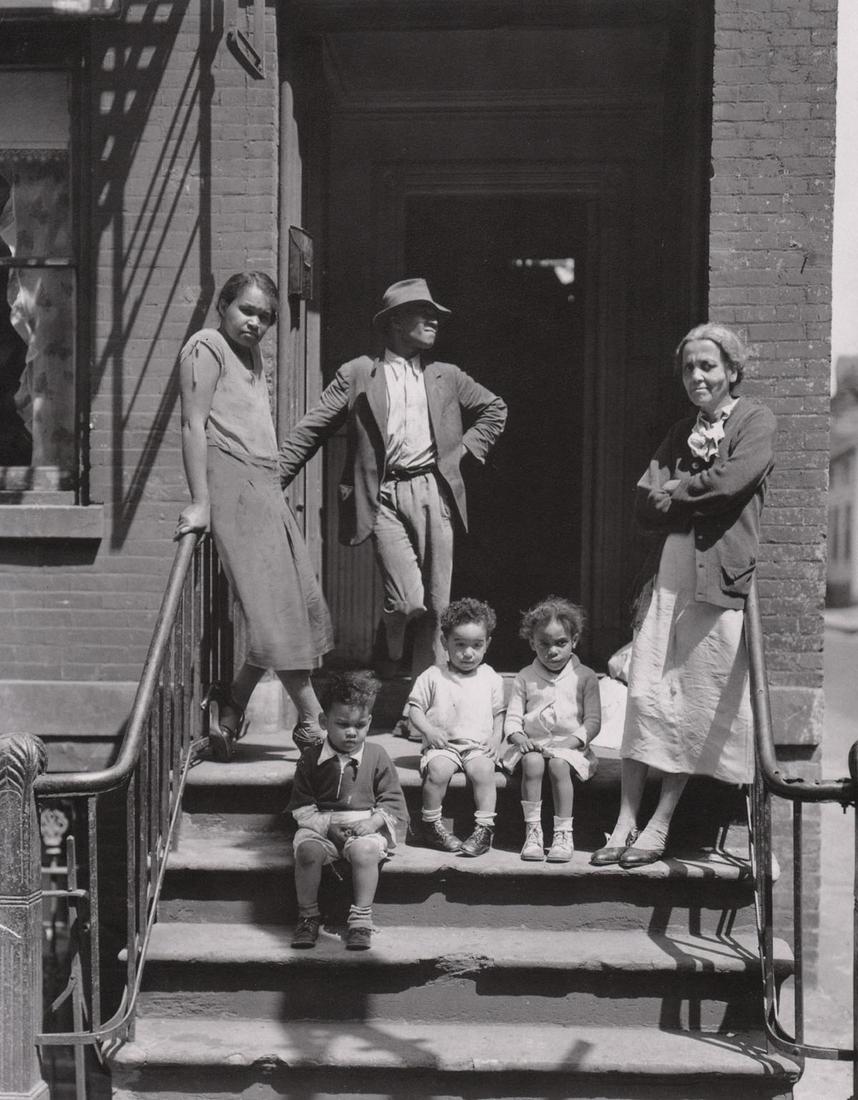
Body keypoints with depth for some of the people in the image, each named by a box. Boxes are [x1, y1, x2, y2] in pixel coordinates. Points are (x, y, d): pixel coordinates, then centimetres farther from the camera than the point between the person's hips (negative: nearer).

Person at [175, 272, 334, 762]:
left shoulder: (252, 354, 23)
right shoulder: (208, 345, -3)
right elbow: (194, 424, -11)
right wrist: (201, 502, -18)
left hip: (265, 484, 9)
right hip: (232, 480, -9)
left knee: (300, 601, 3)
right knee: (277, 608, -10)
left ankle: (232, 704, 9)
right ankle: (312, 722, -6)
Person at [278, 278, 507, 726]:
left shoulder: (446, 377, 16)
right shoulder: (358, 374, 6)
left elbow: (495, 410, 30)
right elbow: (310, 429, 3)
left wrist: (465, 448, 15)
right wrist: (271, 480, -5)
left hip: (433, 493, 3)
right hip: (386, 497, -3)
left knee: (435, 606, 0)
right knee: (408, 600, -16)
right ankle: (386, 666, 17)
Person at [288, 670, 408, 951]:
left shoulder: (376, 757, 4)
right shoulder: (311, 759, 4)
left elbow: (393, 802, 4)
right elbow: (301, 806, 4)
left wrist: (372, 822, -14)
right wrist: (327, 826, -12)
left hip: (364, 826, -1)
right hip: (320, 825, 1)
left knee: (365, 851, -34)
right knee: (306, 850, -30)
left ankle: (361, 918, -20)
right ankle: (308, 915, -12)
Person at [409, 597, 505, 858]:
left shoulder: (491, 679, 12)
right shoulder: (432, 677, 6)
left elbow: (498, 713, 17)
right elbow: (415, 708, 6)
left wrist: (496, 738, -1)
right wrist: (428, 730, -11)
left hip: (478, 746, 1)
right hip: (442, 744, -1)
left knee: (483, 769, -31)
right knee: (438, 769, -32)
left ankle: (484, 828, -23)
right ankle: (431, 825, -15)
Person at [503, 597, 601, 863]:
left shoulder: (584, 677, 6)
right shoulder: (525, 678, 11)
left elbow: (593, 720, 1)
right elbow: (513, 716, 7)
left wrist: (571, 741, -15)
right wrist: (517, 736, -15)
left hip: (569, 744, -1)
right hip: (532, 744, 1)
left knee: (558, 765, -33)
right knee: (532, 763, -32)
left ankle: (563, 833, -25)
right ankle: (532, 831, -27)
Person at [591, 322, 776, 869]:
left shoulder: (756, 421, 2)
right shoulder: (682, 431, 19)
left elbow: (732, 480, -16)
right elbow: (645, 504, 9)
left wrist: (676, 488, -1)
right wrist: (694, 468, -7)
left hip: (719, 582, -5)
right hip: (668, 580, 5)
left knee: (698, 707, 0)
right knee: (645, 695, 0)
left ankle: (661, 825, 8)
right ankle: (626, 821, 5)